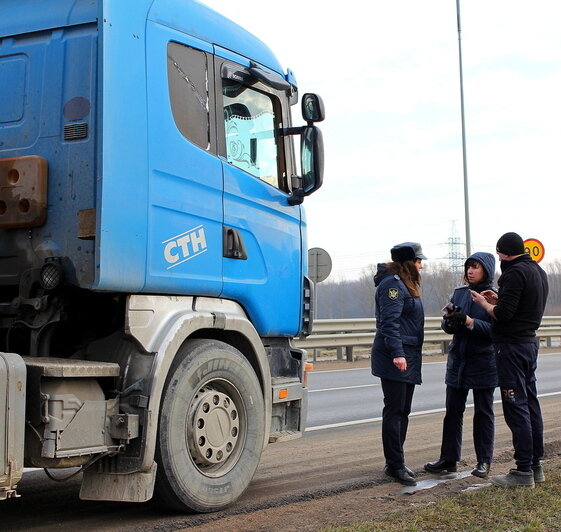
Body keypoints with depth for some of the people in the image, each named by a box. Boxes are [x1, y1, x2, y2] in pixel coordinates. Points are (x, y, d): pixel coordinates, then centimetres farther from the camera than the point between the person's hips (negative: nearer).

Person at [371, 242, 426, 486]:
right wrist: (397, 353, -28)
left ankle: (396, 462, 21)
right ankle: (394, 465, -4)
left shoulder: (406, 285, 20)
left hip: (408, 357, 11)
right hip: (395, 358, -11)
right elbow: (390, 321, -22)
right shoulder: (392, 284, -13)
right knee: (395, 410, -7)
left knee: (403, 411, 13)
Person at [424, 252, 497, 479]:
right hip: (458, 360, 5)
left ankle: (484, 461, 15)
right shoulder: (459, 293, 8)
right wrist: (449, 319, -13)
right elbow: (448, 327, 9)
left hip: (483, 362, -5)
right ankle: (448, 459, 16)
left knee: (483, 412, 6)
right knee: (453, 411, 8)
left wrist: (468, 321, -25)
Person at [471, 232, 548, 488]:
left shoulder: (514, 273, -16)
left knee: (516, 408, -7)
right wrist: (499, 300, 11)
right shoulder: (539, 272, 15)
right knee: (531, 404, 13)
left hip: (512, 346, -10)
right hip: (530, 342, 10)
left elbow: (503, 314, -21)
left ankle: (523, 471, -5)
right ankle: (536, 466, 19)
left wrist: (483, 303, -4)